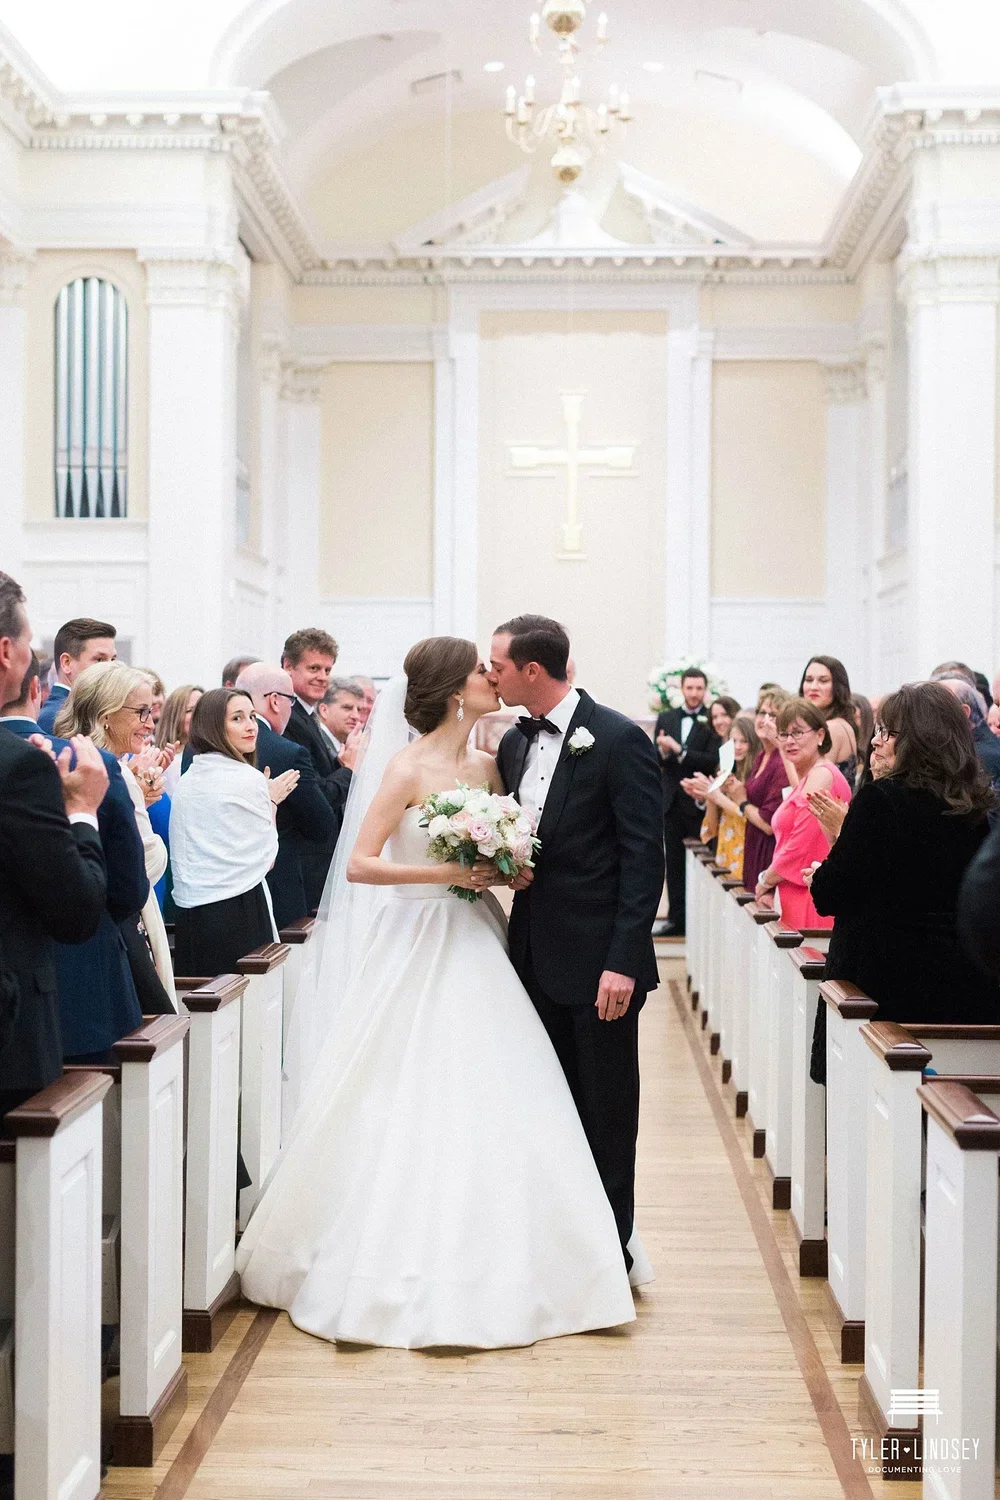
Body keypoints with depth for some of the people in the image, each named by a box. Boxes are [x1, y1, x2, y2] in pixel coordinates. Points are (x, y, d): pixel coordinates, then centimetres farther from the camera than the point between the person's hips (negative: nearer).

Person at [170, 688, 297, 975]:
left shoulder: (186, 780, 12)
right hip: (238, 912, -7)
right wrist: (271, 801, 10)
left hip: (188, 912, 7)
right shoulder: (249, 779, -8)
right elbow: (267, 859, -1)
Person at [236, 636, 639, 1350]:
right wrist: (444, 873, -18)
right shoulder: (409, 766, -9)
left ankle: (488, 1266, 17)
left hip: (475, 944, 6)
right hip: (417, 948, -6)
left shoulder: (487, 764, 9)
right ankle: (407, 1268, 10)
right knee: (411, 1113, -2)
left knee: (491, 1111, 5)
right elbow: (359, 864, -14)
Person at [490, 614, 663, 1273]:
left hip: (600, 961, -6)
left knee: (606, 1113, 5)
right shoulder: (514, 744, 11)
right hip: (537, 957, 7)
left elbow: (643, 857, -15)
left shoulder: (619, 739, -11)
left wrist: (623, 961, -19)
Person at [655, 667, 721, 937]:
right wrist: (663, 751, -15)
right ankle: (676, 919, 15)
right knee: (674, 863, 8)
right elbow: (656, 759, 7)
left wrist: (679, 750, -20)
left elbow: (712, 760, -14)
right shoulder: (666, 718, 10)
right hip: (672, 801, 5)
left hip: (699, 803, -4)